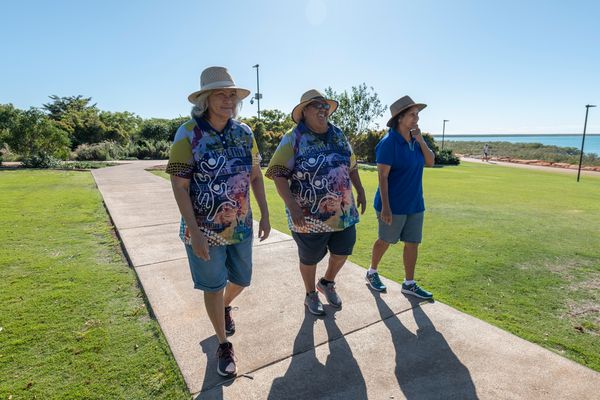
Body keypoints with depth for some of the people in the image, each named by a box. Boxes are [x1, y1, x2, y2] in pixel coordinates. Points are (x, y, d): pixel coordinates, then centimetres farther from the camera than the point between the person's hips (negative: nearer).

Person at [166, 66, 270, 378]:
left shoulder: (244, 133, 0)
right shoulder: (188, 134, -14)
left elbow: (256, 176, 7)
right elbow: (179, 186, -15)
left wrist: (264, 215, 3)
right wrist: (195, 232, -19)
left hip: (241, 227, 5)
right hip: (205, 229, -4)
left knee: (241, 279, 18)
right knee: (213, 286, 9)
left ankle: (225, 308, 54)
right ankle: (224, 345, 32)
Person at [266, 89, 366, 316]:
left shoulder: (338, 135, 6)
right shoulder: (294, 139, -11)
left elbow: (352, 166, 17)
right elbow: (278, 174, -17)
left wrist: (360, 191, 13)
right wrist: (292, 206, -26)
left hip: (344, 212, 5)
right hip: (310, 217, -5)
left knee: (342, 253, 18)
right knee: (310, 259, 14)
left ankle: (327, 283, 48)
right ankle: (311, 295, 41)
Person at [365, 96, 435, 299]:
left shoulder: (416, 139, 5)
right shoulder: (388, 142, -18)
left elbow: (430, 162, 4)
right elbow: (382, 176, -20)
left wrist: (421, 140, -10)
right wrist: (385, 207, -22)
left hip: (415, 204, 7)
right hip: (394, 205, -7)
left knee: (413, 243, 11)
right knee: (385, 240, 10)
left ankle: (409, 284, 25)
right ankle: (372, 273, 34)